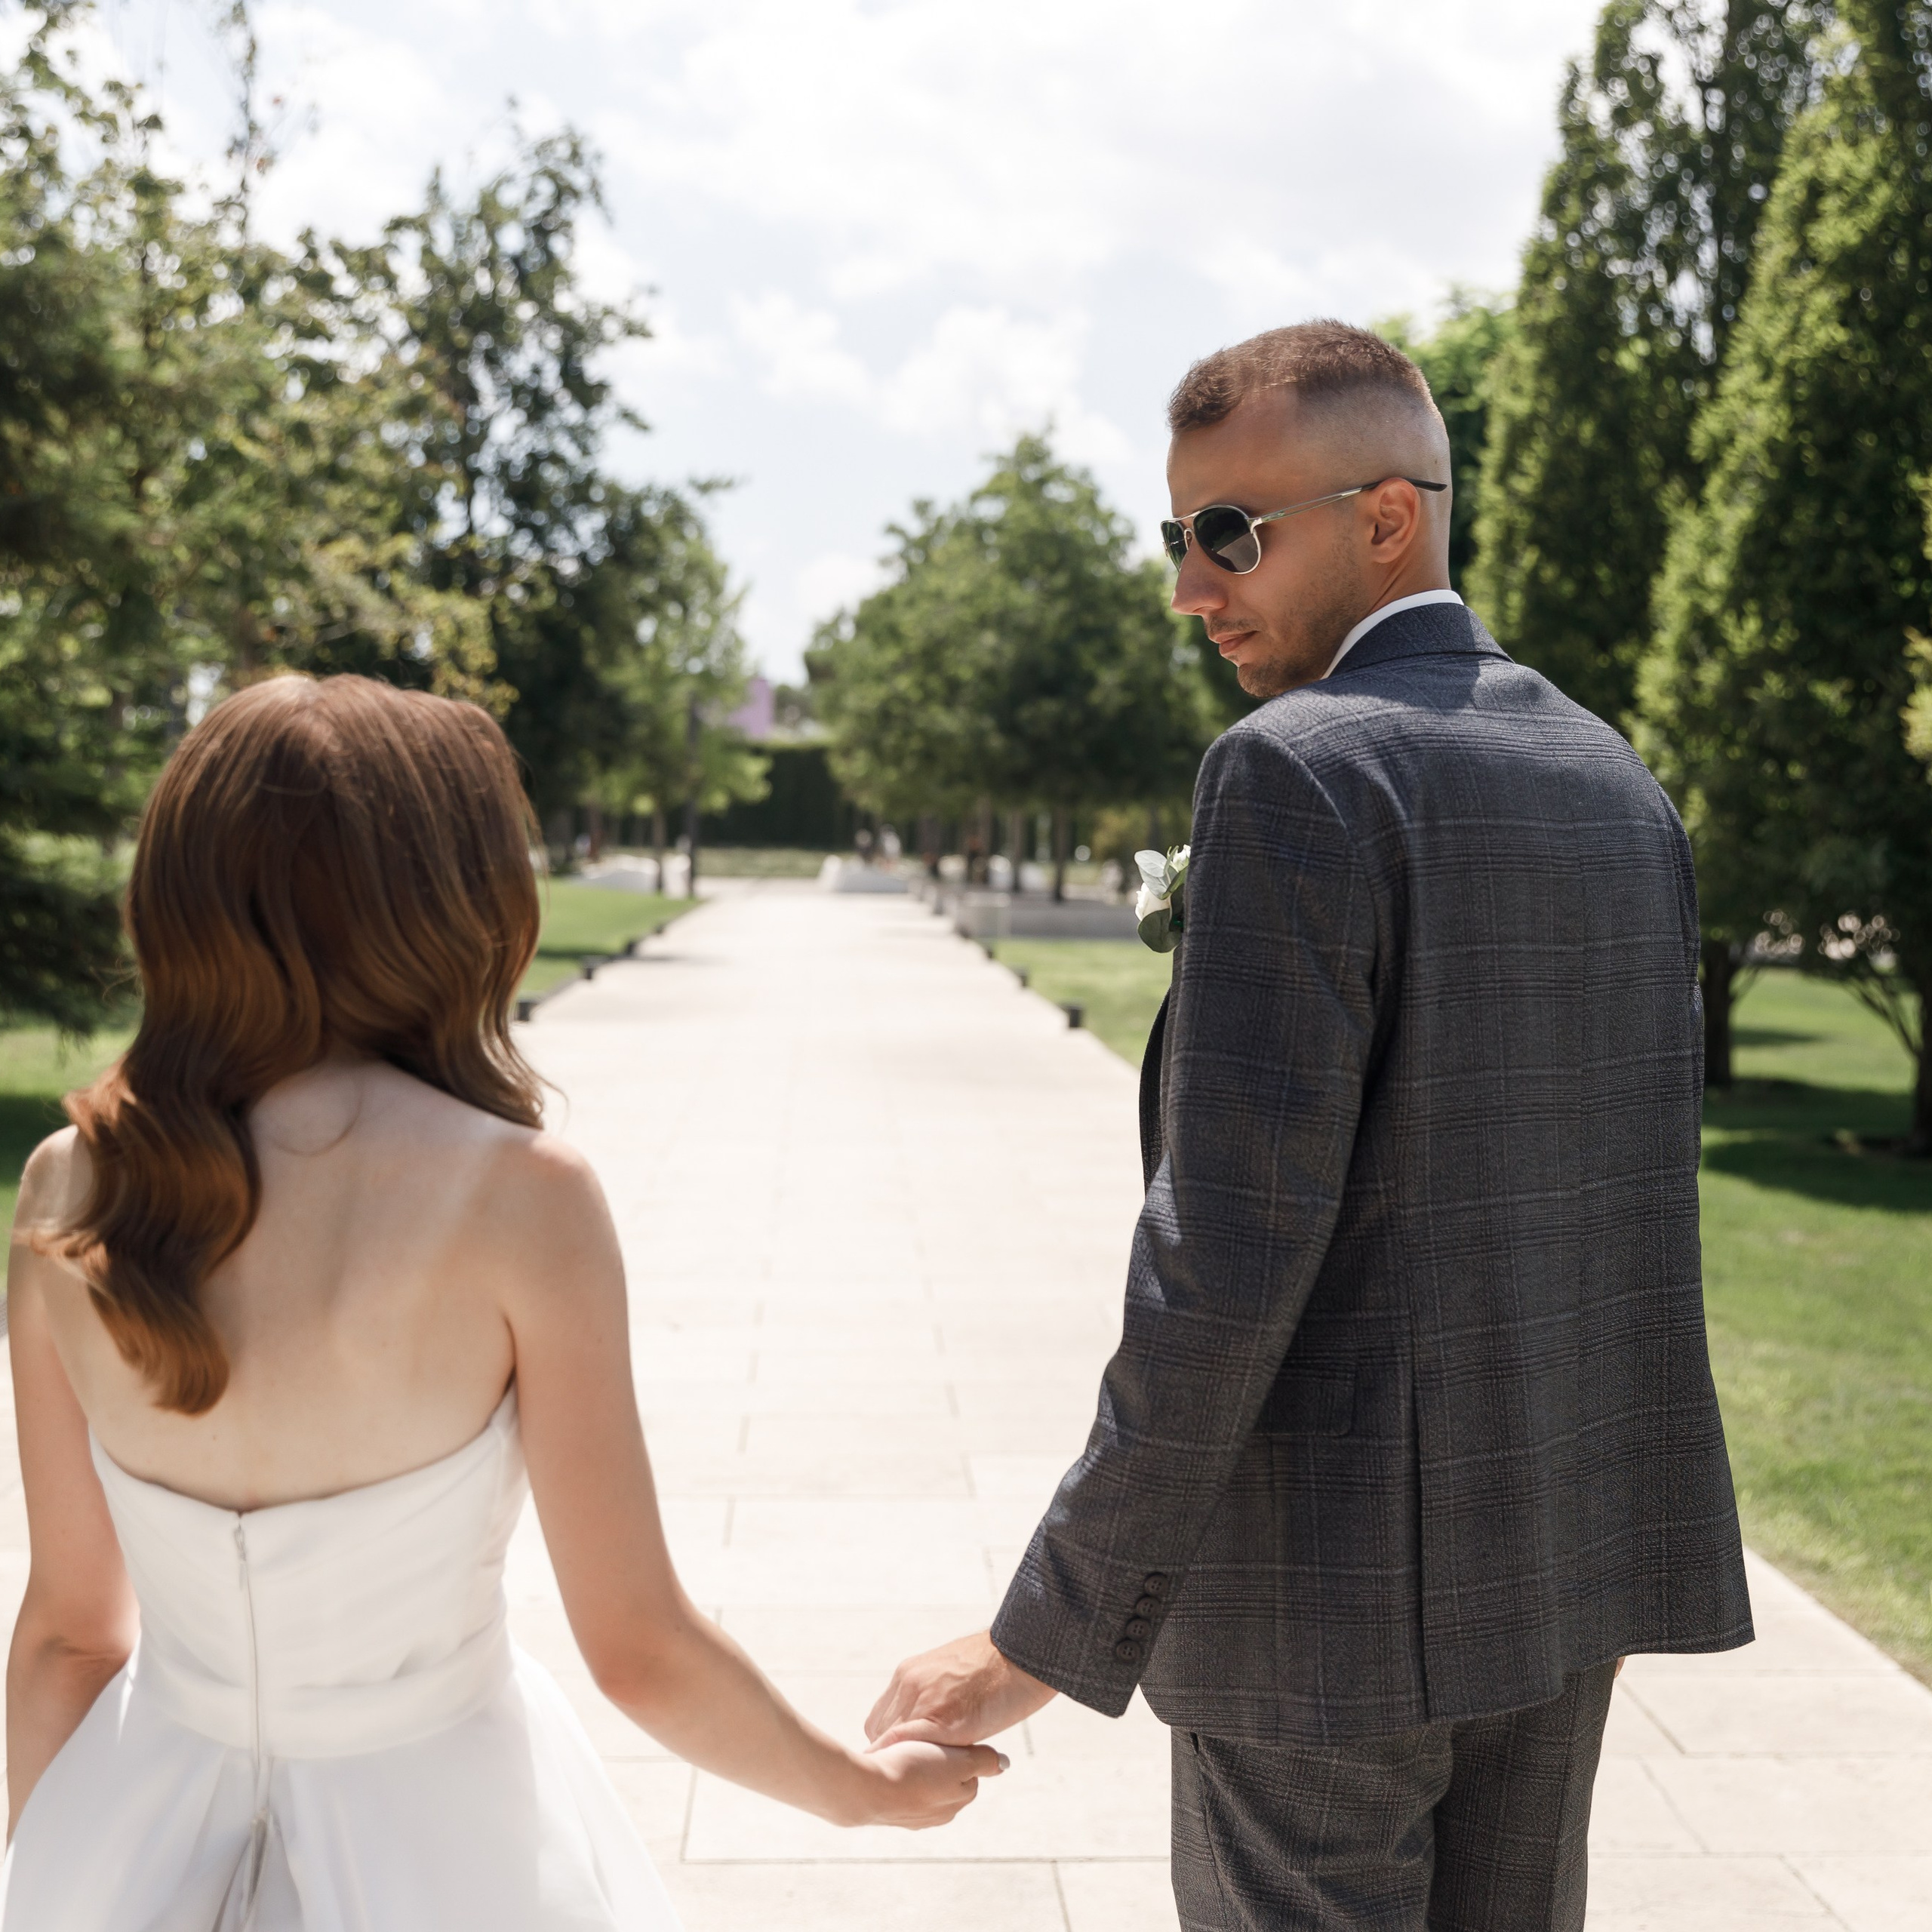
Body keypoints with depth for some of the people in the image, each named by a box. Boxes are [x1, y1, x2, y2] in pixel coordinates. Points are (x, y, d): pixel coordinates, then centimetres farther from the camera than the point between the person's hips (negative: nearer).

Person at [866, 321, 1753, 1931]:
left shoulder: (1301, 772, -18)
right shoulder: (1622, 785, 7)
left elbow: (1227, 1253, -23)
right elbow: (1641, 1193, 12)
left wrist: (1050, 1638, -17)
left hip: (1331, 1573, -8)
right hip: (1567, 1550, 8)